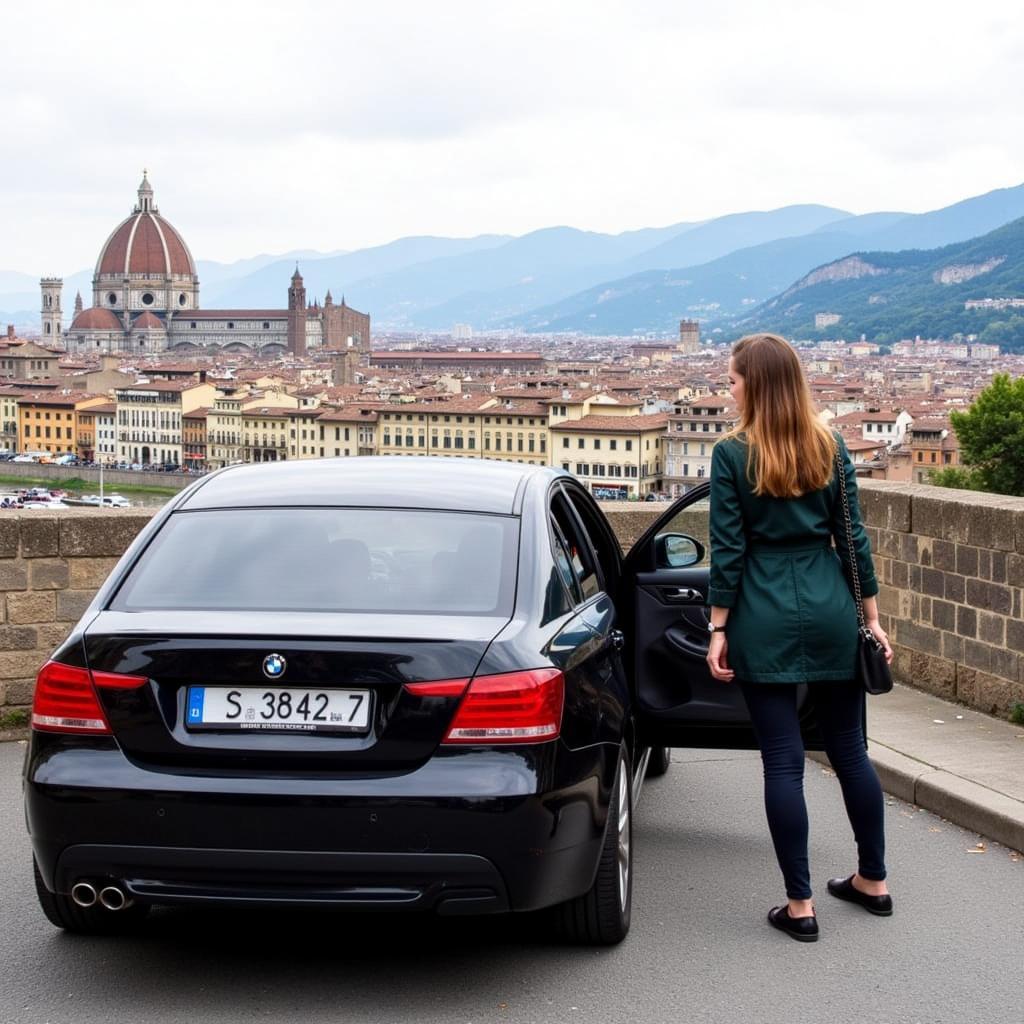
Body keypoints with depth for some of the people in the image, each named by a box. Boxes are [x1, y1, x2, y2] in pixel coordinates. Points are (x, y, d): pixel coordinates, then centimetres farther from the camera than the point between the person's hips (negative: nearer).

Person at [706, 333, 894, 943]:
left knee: (783, 760, 1)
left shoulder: (732, 455, -7)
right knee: (850, 749, 15)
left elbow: (728, 549, -8)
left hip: (765, 618, -4)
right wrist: (871, 617, 11)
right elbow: (853, 538, 5)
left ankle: (800, 905, 5)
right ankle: (873, 881, 27)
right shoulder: (831, 447, 4)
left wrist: (718, 629, -2)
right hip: (831, 612, 4)